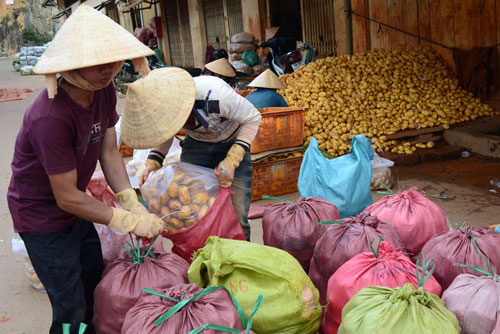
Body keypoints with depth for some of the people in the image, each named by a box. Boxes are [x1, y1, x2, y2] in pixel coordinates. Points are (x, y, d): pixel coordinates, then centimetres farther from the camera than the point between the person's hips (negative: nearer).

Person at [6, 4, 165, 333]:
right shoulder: (50, 118, -36)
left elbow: (109, 152, -4)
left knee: (95, 283, 24)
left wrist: (134, 206, -14)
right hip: (42, 217, -8)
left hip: (75, 208, 8)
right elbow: (67, 197, -28)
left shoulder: (104, 92, -11)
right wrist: (131, 222, -23)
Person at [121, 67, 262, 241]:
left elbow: (253, 118, -20)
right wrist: (152, 163, -20)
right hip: (195, 146, 4)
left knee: (237, 216, -11)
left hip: (232, 144, -3)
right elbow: (164, 135, 0)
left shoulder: (215, 94, -38)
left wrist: (232, 161, -29)